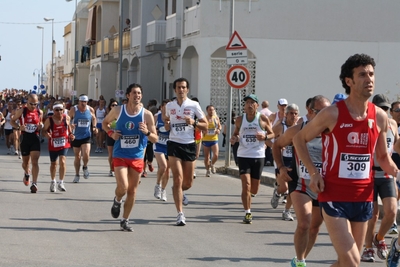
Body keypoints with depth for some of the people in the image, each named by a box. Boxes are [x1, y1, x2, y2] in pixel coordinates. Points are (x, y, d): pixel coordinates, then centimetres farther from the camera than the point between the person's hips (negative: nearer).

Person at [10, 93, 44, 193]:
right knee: (25, 162, 14)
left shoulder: (40, 112, 3)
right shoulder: (21, 111, -4)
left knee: (35, 161, -12)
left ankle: (34, 183, -13)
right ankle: (27, 174, 48)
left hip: (35, 138, 0)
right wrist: (18, 127, -15)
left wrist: (41, 126, -4)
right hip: (25, 138, 0)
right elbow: (12, 121, 5)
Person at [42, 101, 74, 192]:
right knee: (53, 163, 16)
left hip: (64, 144, 0)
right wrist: (46, 134, -24)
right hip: (53, 144, 0)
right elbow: (44, 130, -2)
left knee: (62, 162, -18)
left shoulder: (66, 118, -5)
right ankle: (53, 182, 38)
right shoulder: (49, 120, -12)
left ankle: (61, 183, -11)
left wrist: (71, 135, -1)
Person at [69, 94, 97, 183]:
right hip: (76, 136, 0)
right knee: (77, 156, 8)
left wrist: (94, 127, 3)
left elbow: (94, 118, 17)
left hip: (86, 136, 0)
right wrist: (70, 125, -22)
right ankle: (77, 175, 24)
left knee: (86, 154, -16)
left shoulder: (90, 110, -2)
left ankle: (85, 167, 17)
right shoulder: (73, 110, -7)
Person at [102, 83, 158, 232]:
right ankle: (117, 201, 18)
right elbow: (105, 123, 15)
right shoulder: (117, 111, -4)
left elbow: (155, 139, -1)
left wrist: (147, 132, -22)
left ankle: (125, 221, 21)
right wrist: (111, 133, -5)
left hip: (137, 157, 2)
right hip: (120, 156, -1)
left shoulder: (147, 115, -5)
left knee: (132, 191, 7)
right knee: (123, 187, -18)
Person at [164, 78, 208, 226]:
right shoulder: (169, 106, 7)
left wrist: (194, 123, -17)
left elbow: (205, 126, 2)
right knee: (178, 179, -12)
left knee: (188, 182, 8)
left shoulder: (194, 105, 0)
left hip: (189, 145, 0)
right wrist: (166, 124, 2)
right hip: (174, 145, 0)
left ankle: (179, 192, 45)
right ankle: (180, 214, -9)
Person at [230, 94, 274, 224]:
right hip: (243, 156, 0)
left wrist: (265, 137, -14)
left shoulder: (263, 119, -1)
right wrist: (234, 138, -5)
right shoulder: (239, 120, 4)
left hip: (258, 156, 0)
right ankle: (247, 213, -4)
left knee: (254, 189, 7)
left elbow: (272, 134, 7)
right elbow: (235, 133, 18)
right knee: (246, 184, -13)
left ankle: (248, 197, 43)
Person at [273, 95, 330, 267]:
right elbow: (277, 145, 8)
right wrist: (280, 167, -1)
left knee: (314, 227, 14)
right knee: (304, 224, -20)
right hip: (300, 183, -2)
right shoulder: (298, 131, -9)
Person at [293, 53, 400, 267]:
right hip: (334, 196, -5)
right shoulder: (332, 114, -10)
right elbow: (299, 139, 3)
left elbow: (383, 157, 16)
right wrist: (313, 172, -8)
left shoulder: (380, 117, 3)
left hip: (363, 198, 5)